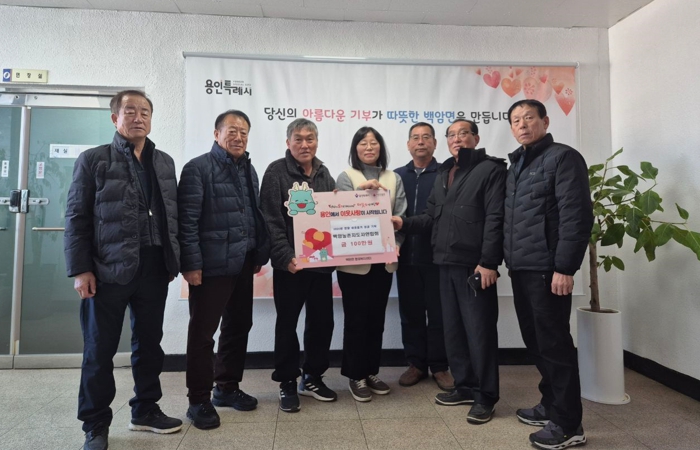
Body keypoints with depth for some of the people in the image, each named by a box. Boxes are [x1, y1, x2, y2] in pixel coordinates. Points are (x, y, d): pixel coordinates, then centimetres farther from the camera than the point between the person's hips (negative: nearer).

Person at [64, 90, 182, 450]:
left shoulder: (165, 162, 12)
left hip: (155, 268, 4)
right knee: (100, 349, 6)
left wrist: (174, 261, 7)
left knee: (149, 343, 13)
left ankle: (145, 411, 30)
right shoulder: (93, 159, 0)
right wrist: (79, 269, -10)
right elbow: (76, 218, -4)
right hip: (108, 269, -4)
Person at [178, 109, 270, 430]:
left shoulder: (249, 170, 15)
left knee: (239, 327, 15)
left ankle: (227, 387, 31)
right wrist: (191, 264, -16)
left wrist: (260, 255, 13)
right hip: (211, 266, -7)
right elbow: (187, 220, -12)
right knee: (202, 332, 3)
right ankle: (199, 399, 16)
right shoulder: (198, 168, -6)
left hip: (243, 265, 7)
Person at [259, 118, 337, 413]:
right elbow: (271, 220, -12)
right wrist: (284, 256, -21)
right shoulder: (277, 172, -5)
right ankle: (287, 383, 21)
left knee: (322, 321, 11)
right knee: (287, 323, 7)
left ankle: (312, 377, 28)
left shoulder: (324, 174, 13)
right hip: (290, 263, -5)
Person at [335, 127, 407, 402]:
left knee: (377, 317, 11)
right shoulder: (346, 177, 2)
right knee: (356, 318, 2)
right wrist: (361, 189, -24)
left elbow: (401, 216, 4)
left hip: (383, 259, 3)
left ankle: (372, 372, 25)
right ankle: (356, 376, 15)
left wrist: (396, 245, -11)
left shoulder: (394, 179, 10)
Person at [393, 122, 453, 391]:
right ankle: (416, 364, 23)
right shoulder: (398, 175, 12)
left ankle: (440, 366, 20)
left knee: (438, 313, 6)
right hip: (407, 256, 3)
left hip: (437, 255, -3)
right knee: (410, 313, 10)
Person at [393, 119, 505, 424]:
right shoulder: (443, 174, 20)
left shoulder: (490, 170, -3)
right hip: (447, 263, 7)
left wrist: (488, 261, -19)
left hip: (475, 264, -7)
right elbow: (432, 217, 16)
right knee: (453, 328, 12)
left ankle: (485, 396, 12)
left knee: (479, 329, -1)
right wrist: (404, 224, -1)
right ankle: (465, 386, 26)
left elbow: (495, 219, -13)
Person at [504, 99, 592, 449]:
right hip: (522, 269, 8)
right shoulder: (517, 165, 18)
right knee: (535, 341, 14)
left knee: (554, 344, -1)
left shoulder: (563, 157, -6)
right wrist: (510, 261, 15)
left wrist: (564, 267, -19)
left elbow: (577, 216, -14)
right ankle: (550, 405, 29)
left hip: (547, 269, -8)